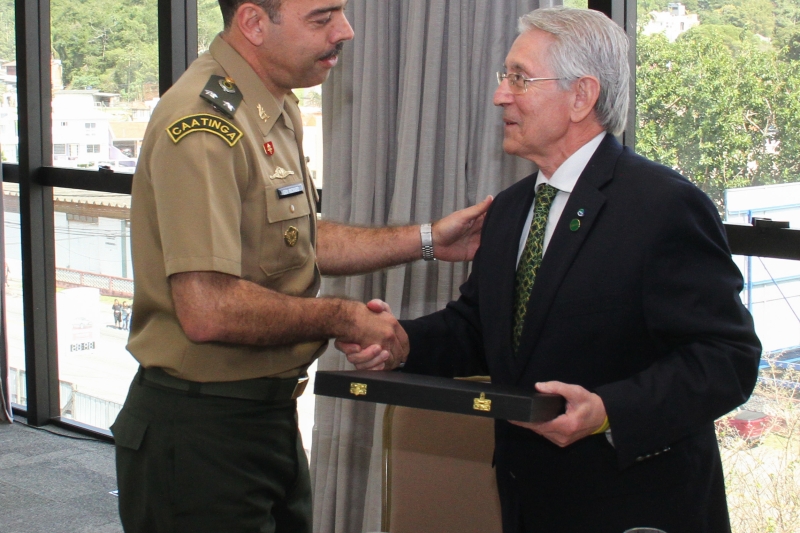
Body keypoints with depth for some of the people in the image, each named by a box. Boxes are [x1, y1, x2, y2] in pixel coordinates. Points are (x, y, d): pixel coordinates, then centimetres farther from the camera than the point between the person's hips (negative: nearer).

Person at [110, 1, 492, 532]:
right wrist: (344, 318, -18)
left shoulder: (277, 110, 8)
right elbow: (207, 311, -30)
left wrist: (427, 240, 12)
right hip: (201, 433, -9)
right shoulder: (205, 122, -24)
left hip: (268, 418, 9)